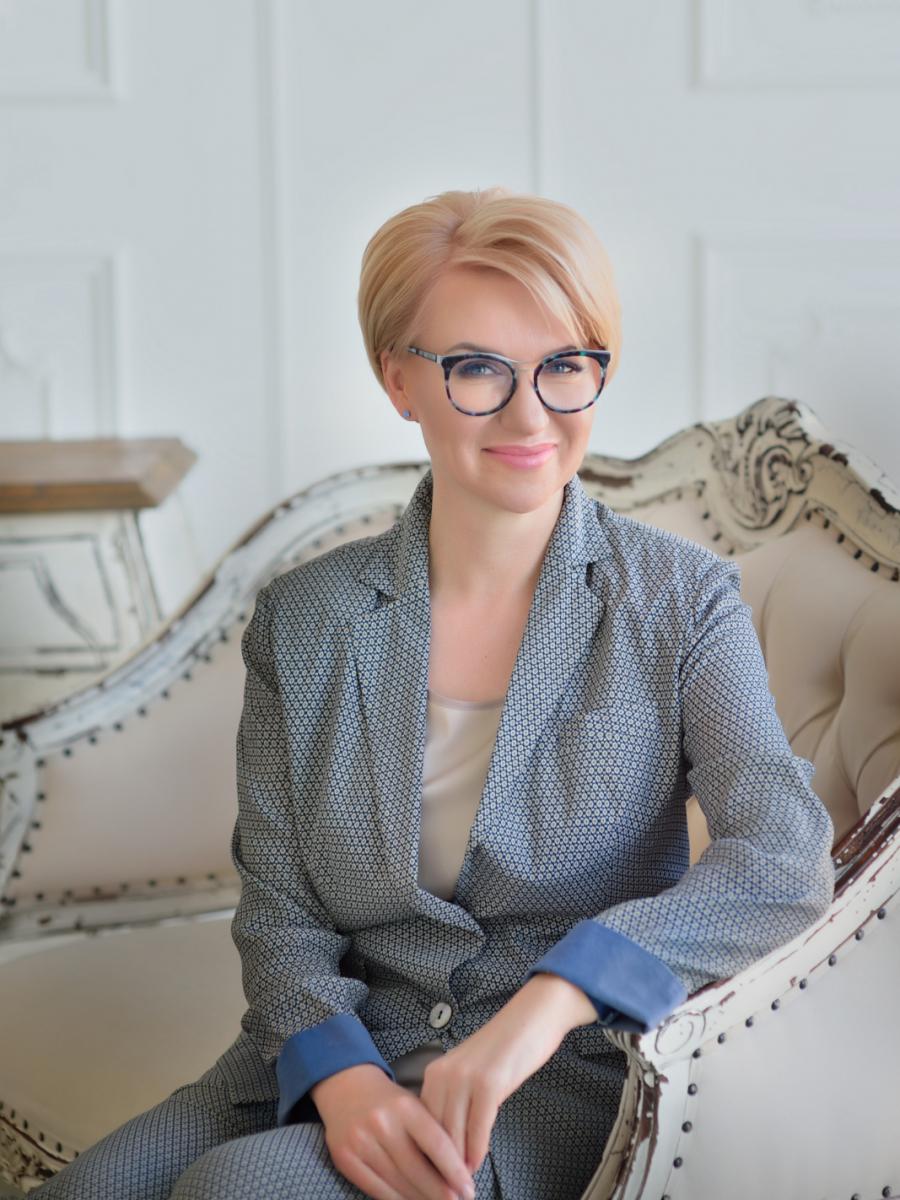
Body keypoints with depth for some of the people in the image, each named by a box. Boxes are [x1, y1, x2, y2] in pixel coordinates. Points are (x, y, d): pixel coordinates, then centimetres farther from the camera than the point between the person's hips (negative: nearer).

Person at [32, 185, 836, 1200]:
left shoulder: (682, 603, -2)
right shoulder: (305, 620, 5)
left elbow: (784, 861, -16)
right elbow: (278, 906, 3)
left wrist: (552, 998, -29)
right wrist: (340, 1076, -18)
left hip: (564, 1082, -3)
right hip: (347, 1052, 3)